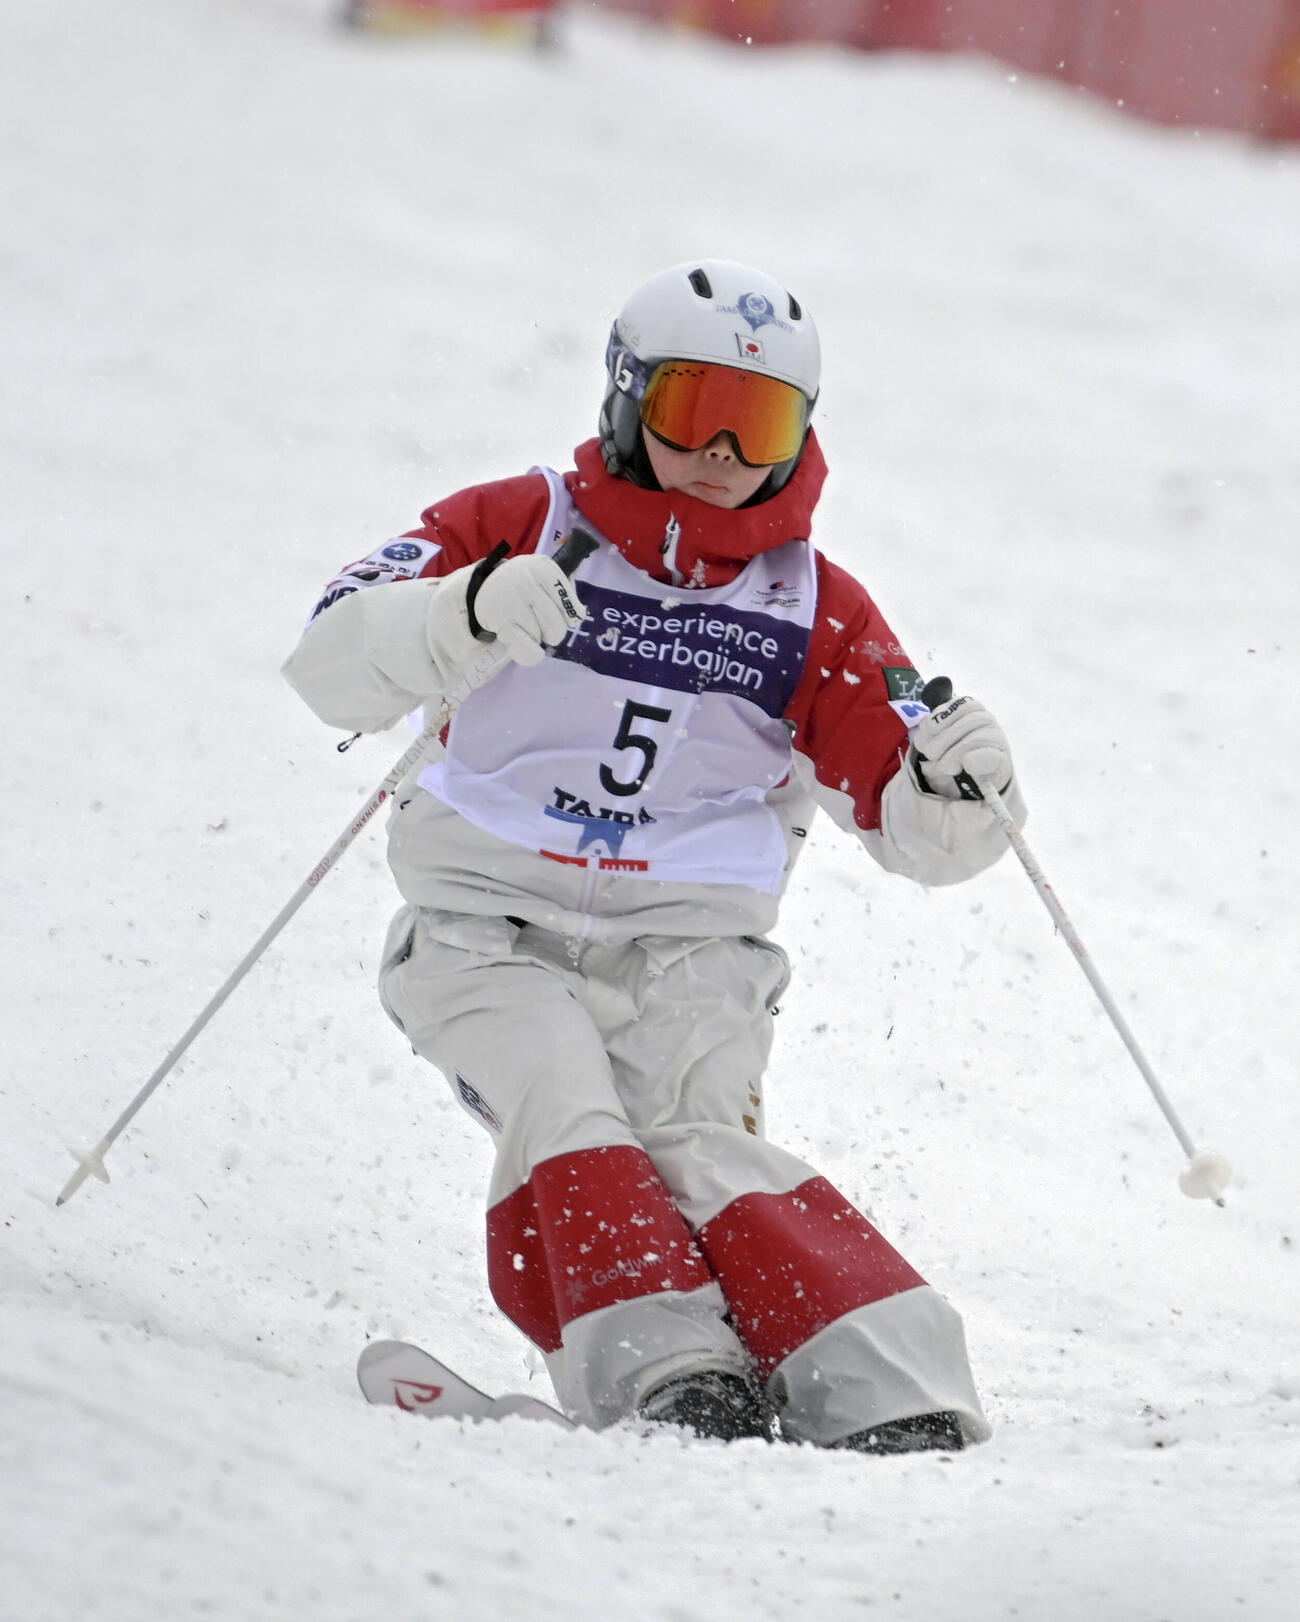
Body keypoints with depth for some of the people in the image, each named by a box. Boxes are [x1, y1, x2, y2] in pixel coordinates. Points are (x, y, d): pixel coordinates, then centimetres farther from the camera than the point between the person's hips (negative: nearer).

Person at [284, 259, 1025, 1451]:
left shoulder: (815, 610, 12)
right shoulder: (520, 527, 5)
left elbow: (916, 829, 10)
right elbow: (334, 665, -9)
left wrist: (956, 782, -15)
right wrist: (470, 611, -29)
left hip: (683, 952, 0)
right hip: (491, 926, 0)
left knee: (694, 1140, -26)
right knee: (567, 1110, -28)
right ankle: (664, 1368, -42)